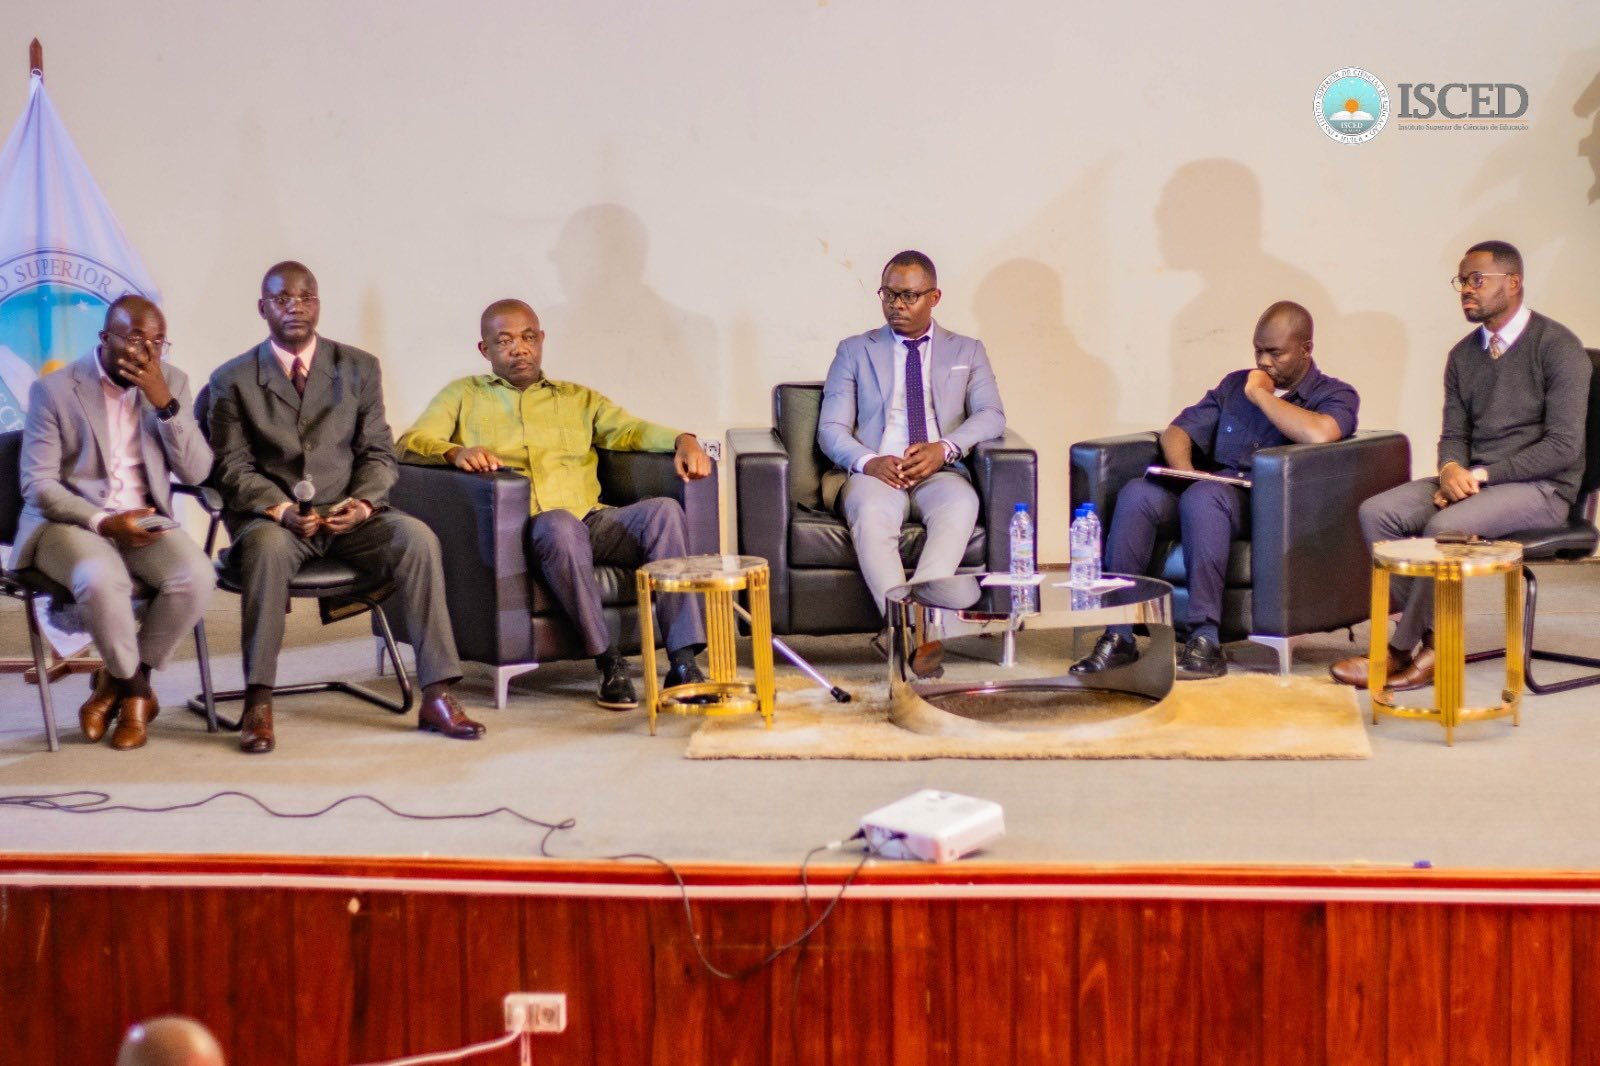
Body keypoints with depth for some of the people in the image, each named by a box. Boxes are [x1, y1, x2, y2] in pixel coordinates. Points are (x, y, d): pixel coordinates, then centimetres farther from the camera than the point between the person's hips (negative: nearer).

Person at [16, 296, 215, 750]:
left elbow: (196, 472, -3)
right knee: (102, 579, -37)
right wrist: (102, 522, -22)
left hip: (143, 521, 4)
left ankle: (118, 683, -5)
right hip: (69, 522, -3)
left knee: (197, 577, -28)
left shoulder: (171, 383, 6)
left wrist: (163, 401, -15)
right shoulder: (54, 389, -5)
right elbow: (37, 485, -8)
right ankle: (137, 692, -8)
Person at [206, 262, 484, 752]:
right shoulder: (232, 380, 5)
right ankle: (258, 706, -34)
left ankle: (437, 697, -26)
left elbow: (378, 452, 8)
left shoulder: (358, 368, 10)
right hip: (271, 517, -2)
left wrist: (364, 503, -14)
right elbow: (234, 467, -1)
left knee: (417, 537, -27)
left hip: (348, 515, 2)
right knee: (269, 547, -38)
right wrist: (282, 509, -20)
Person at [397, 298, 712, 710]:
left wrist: (682, 440, -9)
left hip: (592, 521, 3)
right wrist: (455, 452, -20)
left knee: (664, 509, -27)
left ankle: (683, 662, -31)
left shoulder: (578, 399, 29)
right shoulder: (463, 395, 20)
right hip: (523, 530, -3)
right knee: (560, 525, -39)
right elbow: (412, 441, 4)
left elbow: (631, 430, 13)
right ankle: (609, 663, -32)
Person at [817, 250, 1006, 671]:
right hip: (875, 473, 0)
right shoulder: (854, 351, 20)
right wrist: (868, 461, -14)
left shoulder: (967, 352, 21)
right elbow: (831, 429, 9)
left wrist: (945, 448, -15)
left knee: (962, 505, -37)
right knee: (871, 513, -38)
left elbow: (991, 416, 6)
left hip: (940, 473, 1)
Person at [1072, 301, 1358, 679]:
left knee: (1203, 496, -37)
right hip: (1210, 488, 5)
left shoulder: (1335, 395, 6)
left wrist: (1260, 395, -5)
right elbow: (1177, 432, 19)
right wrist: (1183, 469, -5)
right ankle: (1118, 637, -26)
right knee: (1136, 494, -25)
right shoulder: (1235, 385, 24)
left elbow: (1319, 434, -19)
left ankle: (1206, 641, -38)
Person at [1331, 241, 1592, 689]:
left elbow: (1563, 446, -14)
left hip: (1539, 488, -7)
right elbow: (1454, 434, 13)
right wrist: (1451, 469, -12)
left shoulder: (1557, 347, -8)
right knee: (1376, 512, -16)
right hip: (1471, 482, 7)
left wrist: (1482, 474, -18)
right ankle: (1429, 643, -16)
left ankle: (1402, 649, -17)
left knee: (1444, 527, -33)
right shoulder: (1463, 355, 13)